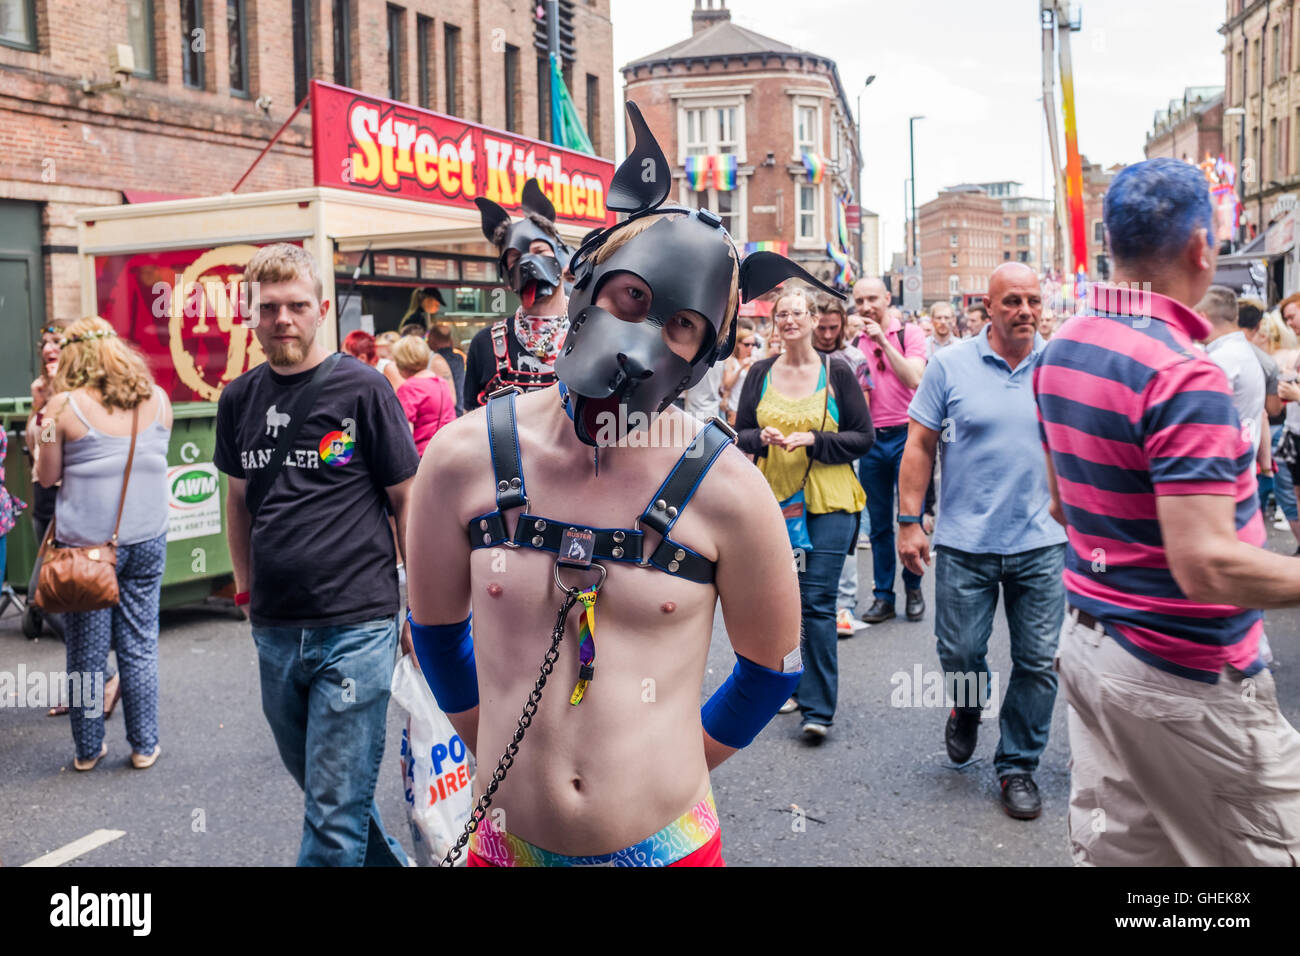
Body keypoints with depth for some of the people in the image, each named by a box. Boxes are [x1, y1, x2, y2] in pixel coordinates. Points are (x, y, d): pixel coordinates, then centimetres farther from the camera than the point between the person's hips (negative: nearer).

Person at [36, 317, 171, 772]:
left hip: (86, 543, -2)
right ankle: (144, 746, 18)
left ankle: (88, 749, 22)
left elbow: (47, 476, 0)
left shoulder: (65, 405, -9)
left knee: (86, 650, 10)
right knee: (140, 646, 11)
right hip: (147, 539, 3)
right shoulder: (157, 399, 2)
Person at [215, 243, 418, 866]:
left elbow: (408, 500, -3)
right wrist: (246, 591, 17)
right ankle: (388, 859, 42)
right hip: (274, 629, 6)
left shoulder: (362, 389, -6)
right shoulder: (239, 399, 8)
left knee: (335, 812, -1)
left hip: (356, 627, -5)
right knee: (315, 784, 20)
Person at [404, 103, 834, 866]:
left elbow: (771, 667, 2)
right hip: (508, 840, 2)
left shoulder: (726, 490, -12)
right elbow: (437, 626, 7)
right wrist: (510, 759, 9)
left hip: (666, 842, -1)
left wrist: (670, 768, 5)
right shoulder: (467, 458, -8)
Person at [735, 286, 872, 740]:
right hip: (774, 498, 4)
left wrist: (814, 440, -14)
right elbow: (740, 435, 12)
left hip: (827, 502, -3)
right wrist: (763, 438, -10)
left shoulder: (837, 371, -1)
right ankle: (792, 684, 29)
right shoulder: (761, 373, 7)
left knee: (818, 602, -7)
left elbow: (864, 437, 0)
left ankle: (818, 708, -2)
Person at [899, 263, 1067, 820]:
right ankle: (967, 708, 41)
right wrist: (909, 522, -4)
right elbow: (919, 446, 0)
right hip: (965, 543, -1)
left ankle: (1018, 767, 23)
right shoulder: (950, 367, -2)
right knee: (959, 653, 6)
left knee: (1038, 662, 6)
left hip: (1041, 544, 1)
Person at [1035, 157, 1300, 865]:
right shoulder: (1183, 374, -22)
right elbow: (1207, 567, -26)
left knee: (1113, 848, 14)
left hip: (1088, 642, 8)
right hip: (1183, 678, -8)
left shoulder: (1059, 351, 5)